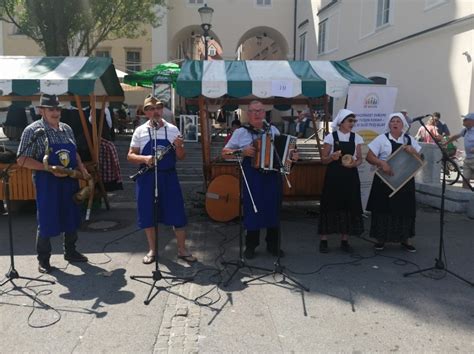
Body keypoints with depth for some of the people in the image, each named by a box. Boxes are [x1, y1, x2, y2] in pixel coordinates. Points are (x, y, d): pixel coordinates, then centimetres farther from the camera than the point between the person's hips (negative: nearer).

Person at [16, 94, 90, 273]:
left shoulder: (66, 129, 9)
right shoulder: (33, 130, -9)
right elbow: (22, 160, -13)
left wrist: (83, 170, 4)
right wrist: (51, 169, -20)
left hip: (70, 182, 6)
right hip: (47, 183, -6)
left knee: (72, 218, 14)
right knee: (47, 222, 3)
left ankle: (70, 252, 32)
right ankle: (43, 260, 19)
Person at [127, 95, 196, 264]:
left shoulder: (172, 129, 3)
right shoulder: (140, 131, 2)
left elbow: (181, 157, 5)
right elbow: (130, 156, 2)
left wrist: (179, 147, -17)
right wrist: (144, 158, -18)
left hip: (169, 177, 0)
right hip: (147, 178, 0)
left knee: (177, 213, 2)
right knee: (148, 214, 7)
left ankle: (182, 249, 17)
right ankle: (152, 249, 25)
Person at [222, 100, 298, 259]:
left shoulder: (273, 129, 10)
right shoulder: (241, 132, 0)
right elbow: (225, 153, -2)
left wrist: (292, 156, -1)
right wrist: (242, 151, -17)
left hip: (273, 176, 3)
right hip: (252, 177, -3)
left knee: (273, 210, 9)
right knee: (252, 210, 1)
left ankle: (272, 245, 23)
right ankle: (250, 246, 17)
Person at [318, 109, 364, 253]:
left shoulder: (356, 138, 6)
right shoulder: (331, 137, -3)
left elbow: (360, 158, 9)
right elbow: (323, 159, -2)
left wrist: (354, 163, -13)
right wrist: (332, 157, -22)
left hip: (350, 176, 3)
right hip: (333, 175, -3)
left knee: (349, 205, 5)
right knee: (330, 204, -1)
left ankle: (345, 241, 17)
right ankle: (323, 240, 9)